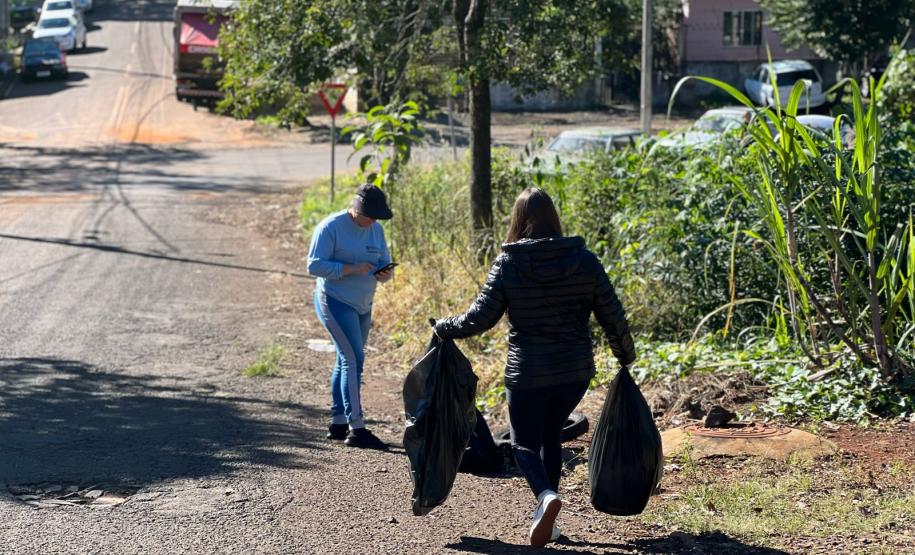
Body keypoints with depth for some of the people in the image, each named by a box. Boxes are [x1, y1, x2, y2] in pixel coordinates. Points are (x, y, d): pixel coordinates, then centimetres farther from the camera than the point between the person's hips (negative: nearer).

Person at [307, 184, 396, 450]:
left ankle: (338, 423, 19)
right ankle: (357, 428, -16)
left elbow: (384, 262, 13)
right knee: (354, 359, -15)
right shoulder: (331, 227, -13)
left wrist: (385, 272, -12)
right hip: (335, 301, -8)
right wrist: (352, 269, -25)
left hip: (362, 305, 8)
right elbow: (315, 265, -18)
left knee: (347, 361, 11)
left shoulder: (376, 229, 8)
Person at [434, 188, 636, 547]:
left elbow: (481, 317, -7)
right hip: (576, 372, 3)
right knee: (551, 437, 22)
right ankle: (545, 518, 21)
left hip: (528, 375, -3)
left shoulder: (507, 263, -8)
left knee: (525, 443, 8)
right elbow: (613, 317, 1)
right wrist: (626, 357, 18)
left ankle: (546, 496, -22)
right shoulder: (584, 260, -2)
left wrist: (444, 328, 11)